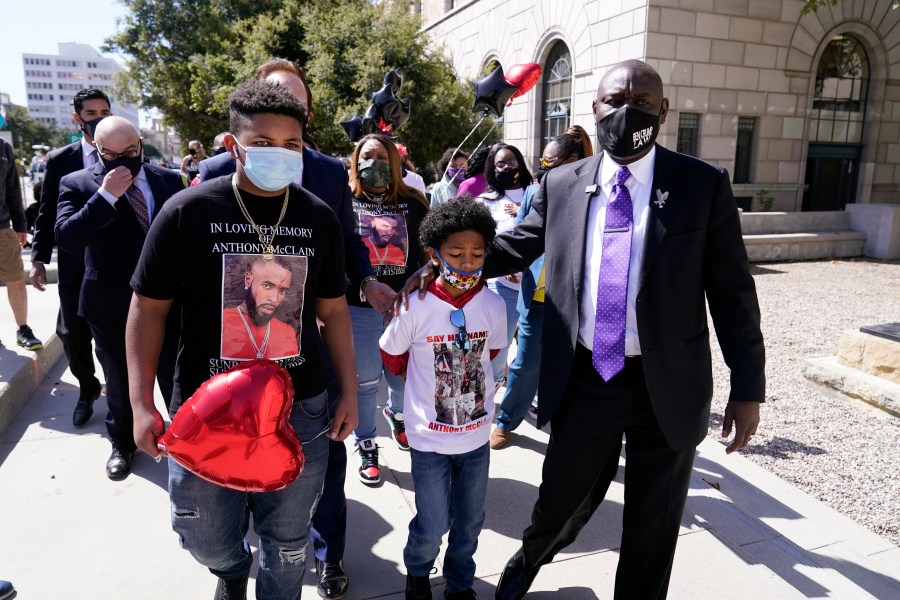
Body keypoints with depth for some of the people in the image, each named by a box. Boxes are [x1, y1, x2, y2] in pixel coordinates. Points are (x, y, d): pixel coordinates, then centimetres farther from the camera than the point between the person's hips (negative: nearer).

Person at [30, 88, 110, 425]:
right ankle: (88, 391, 30)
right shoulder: (60, 160, 5)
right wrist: (39, 258, 1)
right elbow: (47, 213, 7)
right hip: (76, 264, 2)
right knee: (73, 334, 7)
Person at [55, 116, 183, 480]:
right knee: (120, 383, 17)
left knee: (176, 377, 14)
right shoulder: (77, 184, -5)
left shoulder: (169, 180, 0)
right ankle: (122, 444, 40)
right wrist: (107, 195, -26)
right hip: (112, 307, -1)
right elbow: (66, 237, -19)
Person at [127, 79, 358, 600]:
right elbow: (149, 308, -2)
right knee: (207, 538, 18)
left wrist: (349, 392, 5)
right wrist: (142, 404, -7)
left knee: (288, 542, 16)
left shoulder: (320, 218, -1)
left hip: (302, 409, 1)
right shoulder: (188, 212, -8)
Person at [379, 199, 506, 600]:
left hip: (477, 435, 3)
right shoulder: (417, 307, -18)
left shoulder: (494, 306, -10)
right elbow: (391, 355, 0)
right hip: (430, 437, -3)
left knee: (469, 521, 19)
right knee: (433, 525, 10)